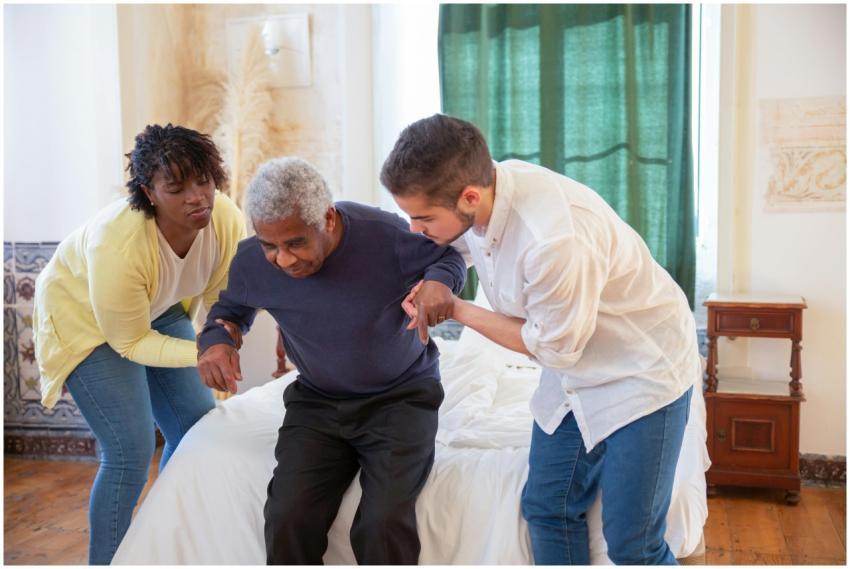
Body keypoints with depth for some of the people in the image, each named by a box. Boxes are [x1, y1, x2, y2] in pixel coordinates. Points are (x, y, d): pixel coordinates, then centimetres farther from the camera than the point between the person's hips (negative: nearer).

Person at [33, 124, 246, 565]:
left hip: (158, 312, 6)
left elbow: (221, 304, -8)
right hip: (85, 319, -5)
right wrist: (201, 354, -35)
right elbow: (130, 342, -25)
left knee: (199, 426, 4)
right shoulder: (117, 246, -39)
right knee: (131, 450, -15)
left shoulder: (228, 220, -25)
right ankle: (105, 561, 7)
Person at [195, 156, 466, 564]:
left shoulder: (385, 235, -22)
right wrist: (216, 340, -12)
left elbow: (449, 255, -3)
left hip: (400, 396, -2)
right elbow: (230, 308, 12)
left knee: (383, 525, -25)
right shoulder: (251, 262, -11)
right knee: (287, 522, -20)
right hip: (317, 402, 3)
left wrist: (439, 281, -27)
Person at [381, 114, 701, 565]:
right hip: (573, 374, 7)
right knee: (547, 509, 13)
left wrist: (457, 311, -14)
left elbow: (553, 348, -20)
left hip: (641, 372, -7)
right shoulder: (480, 187, -13)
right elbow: (454, 247, 12)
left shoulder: (556, 240, -38)